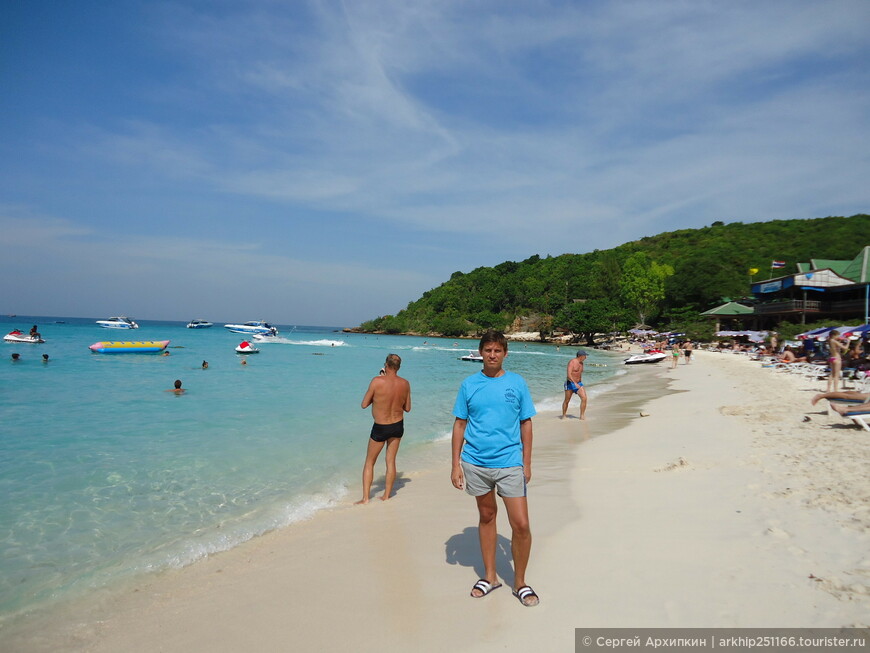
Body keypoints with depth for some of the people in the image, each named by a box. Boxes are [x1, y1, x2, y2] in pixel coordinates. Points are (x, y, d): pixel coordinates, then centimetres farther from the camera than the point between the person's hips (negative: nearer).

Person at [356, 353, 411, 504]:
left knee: (369, 462, 11)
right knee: (391, 461, 15)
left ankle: (365, 498, 10)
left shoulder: (377, 381, -19)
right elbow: (407, 408, 5)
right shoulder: (405, 384, -5)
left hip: (380, 428, -4)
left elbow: (364, 405, -10)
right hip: (398, 426, 4)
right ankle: (386, 496, 23)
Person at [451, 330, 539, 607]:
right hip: (476, 463, 1)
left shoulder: (517, 382, 0)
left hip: (509, 462, -1)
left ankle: (520, 582, 19)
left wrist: (527, 463, 2)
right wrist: (456, 464, 0)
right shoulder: (469, 384, 1)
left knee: (521, 525, -3)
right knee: (486, 516, 16)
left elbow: (526, 423, 4)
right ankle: (490, 576, 33)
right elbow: (460, 425, 4)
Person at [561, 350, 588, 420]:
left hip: (579, 383, 6)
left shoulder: (581, 363, 8)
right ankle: (563, 416, 24)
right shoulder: (572, 362, -17)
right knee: (567, 401, 6)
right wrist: (575, 383, -35)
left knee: (584, 398, -14)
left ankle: (582, 415, -8)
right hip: (570, 384, -6)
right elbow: (569, 375, -26)